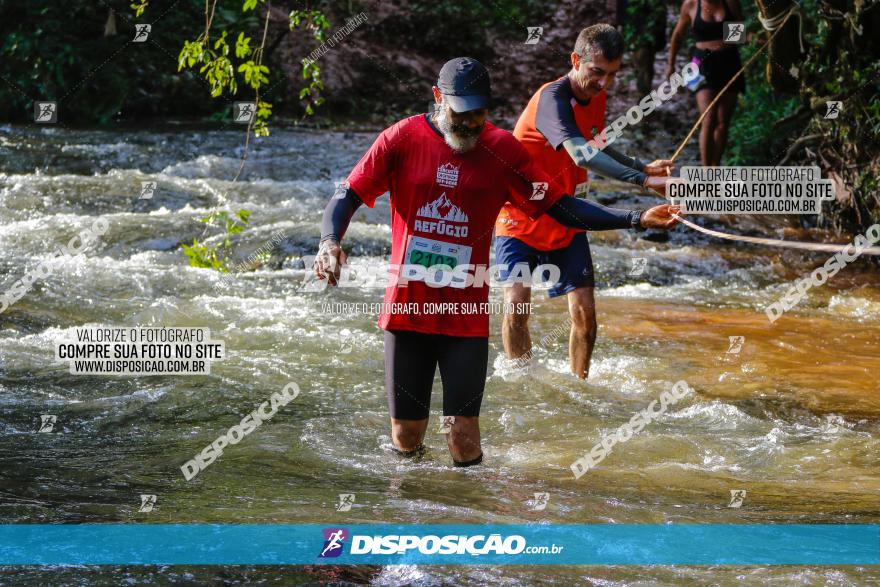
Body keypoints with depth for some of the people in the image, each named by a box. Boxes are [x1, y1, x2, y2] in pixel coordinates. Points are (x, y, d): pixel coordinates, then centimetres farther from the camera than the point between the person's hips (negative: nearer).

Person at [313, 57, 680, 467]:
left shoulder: (502, 150, 1)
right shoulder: (402, 139, -2)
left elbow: (561, 207, 2)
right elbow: (346, 199, -3)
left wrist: (637, 219, -7)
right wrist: (329, 243, -24)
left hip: (467, 315, 0)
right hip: (407, 308, 0)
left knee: (464, 438, -7)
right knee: (405, 437, 5)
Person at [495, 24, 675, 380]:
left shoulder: (596, 98, 1)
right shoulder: (553, 98, -25)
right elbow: (581, 155, -42)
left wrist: (643, 166, 6)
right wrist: (643, 181, -52)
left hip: (565, 222, 6)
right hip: (521, 219, -6)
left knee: (584, 311, -4)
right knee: (517, 305, -20)